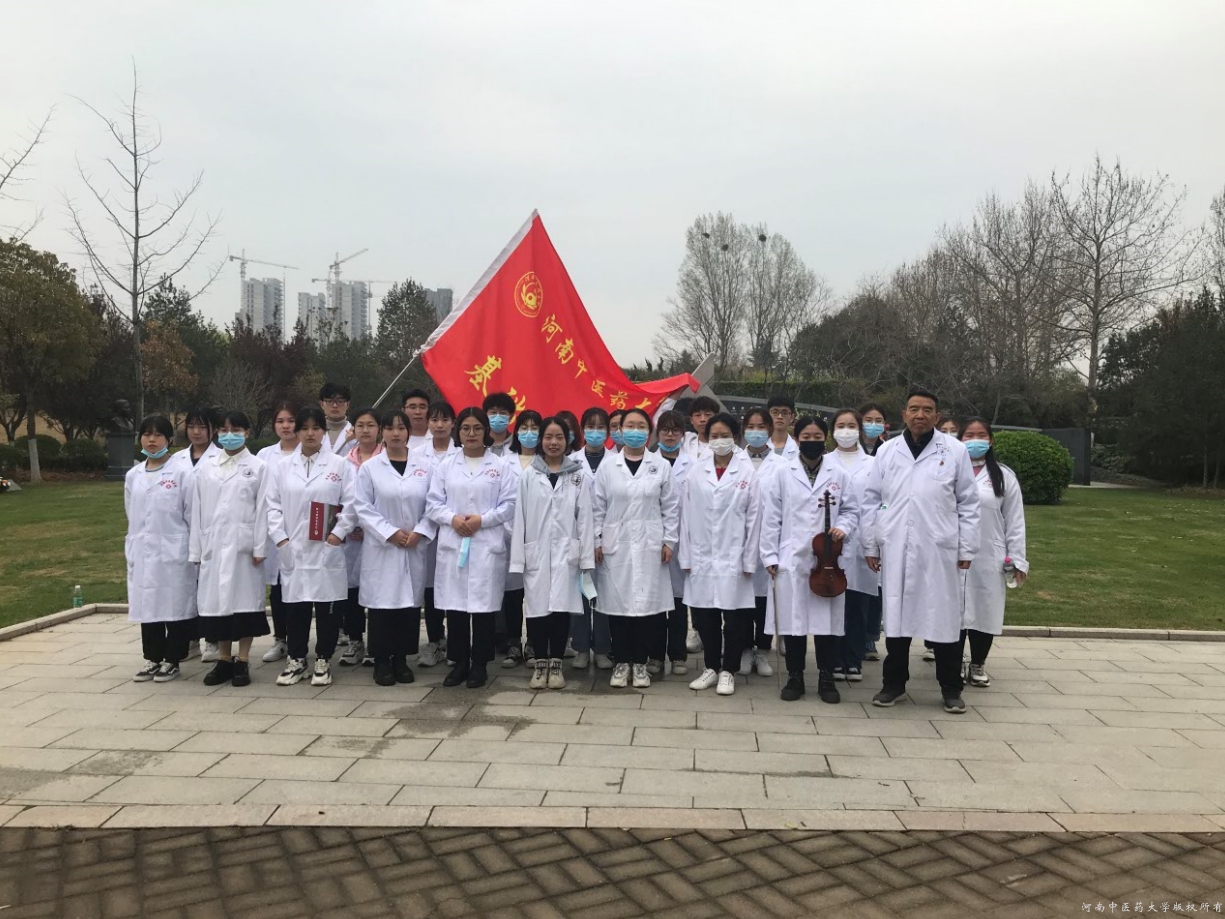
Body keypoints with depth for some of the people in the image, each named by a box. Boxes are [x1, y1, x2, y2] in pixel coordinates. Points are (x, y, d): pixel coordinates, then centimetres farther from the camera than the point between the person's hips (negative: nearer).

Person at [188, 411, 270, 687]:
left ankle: (243, 662, 9)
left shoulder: (258, 467, 1)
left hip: (243, 545, -3)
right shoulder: (205, 468, 10)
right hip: (213, 545, 3)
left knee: (244, 598, 1)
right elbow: (197, 510, 9)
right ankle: (223, 660, 16)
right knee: (216, 600, 5)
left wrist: (259, 547, -7)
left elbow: (262, 509, -2)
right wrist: (195, 549, 5)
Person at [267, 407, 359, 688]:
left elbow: (351, 504, -4)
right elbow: (273, 504, 8)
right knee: (295, 605, 8)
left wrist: (337, 535, -10)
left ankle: (323, 660, 15)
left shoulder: (340, 465, 1)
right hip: (292, 549, 3)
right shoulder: (284, 467, 10)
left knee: (327, 606, 3)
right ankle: (296, 660, 21)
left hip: (327, 549, -2)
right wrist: (280, 537, -2)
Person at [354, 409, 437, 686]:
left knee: (410, 602, 5)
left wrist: (419, 532, -10)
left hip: (415, 547, 2)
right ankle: (382, 661, 11)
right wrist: (390, 533, -11)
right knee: (382, 602, 0)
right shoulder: (369, 467, 1)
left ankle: (401, 659, 18)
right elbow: (362, 507, -3)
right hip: (381, 547, -1)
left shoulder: (425, 465, 5)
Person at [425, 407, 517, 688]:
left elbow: (509, 505, -1)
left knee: (483, 607, 0)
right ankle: (459, 663, 17)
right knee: (454, 606, 5)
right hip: (452, 545, 2)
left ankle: (479, 665, 12)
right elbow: (433, 503, 6)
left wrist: (482, 519, -13)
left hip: (487, 546, -2)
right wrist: (452, 518, -11)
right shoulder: (446, 465, 11)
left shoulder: (500, 466, 4)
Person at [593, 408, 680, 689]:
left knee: (646, 602, 2)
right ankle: (621, 662, 15)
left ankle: (640, 663, 15)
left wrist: (669, 541, 1)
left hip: (649, 545, 0)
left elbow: (670, 507, 5)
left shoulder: (661, 466, 3)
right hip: (615, 545, 0)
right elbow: (598, 507, 4)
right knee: (617, 603, 2)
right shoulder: (607, 465, 3)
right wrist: (596, 541, 0)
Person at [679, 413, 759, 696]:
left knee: (734, 617, 4)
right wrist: (686, 556, 2)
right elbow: (687, 516, 5)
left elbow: (753, 518, -3)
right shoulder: (696, 472, 5)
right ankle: (711, 667, 25)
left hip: (733, 557, -2)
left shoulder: (747, 471, -3)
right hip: (701, 557, 3)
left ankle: (728, 671, 19)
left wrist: (750, 560, -5)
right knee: (704, 617, 8)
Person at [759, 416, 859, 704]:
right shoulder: (781, 474, 2)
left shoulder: (839, 475, 6)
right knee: (792, 619, 5)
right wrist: (770, 557, -3)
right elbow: (771, 518, 1)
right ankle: (795, 678, 18)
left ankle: (826, 679, 19)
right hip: (791, 560, 0)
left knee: (827, 619, 5)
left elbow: (851, 510, 11)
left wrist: (843, 527, -11)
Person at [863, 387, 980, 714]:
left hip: (940, 550, -1)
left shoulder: (955, 450, 2)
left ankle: (950, 689, 19)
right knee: (896, 616, 8)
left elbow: (968, 503, 3)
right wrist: (870, 545, 4)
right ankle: (894, 683, 21)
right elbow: (872, 501, 8)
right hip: (896, 550, 1)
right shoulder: (887, 451, 6)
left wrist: (966, 549, -1)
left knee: (944, 618, 5)